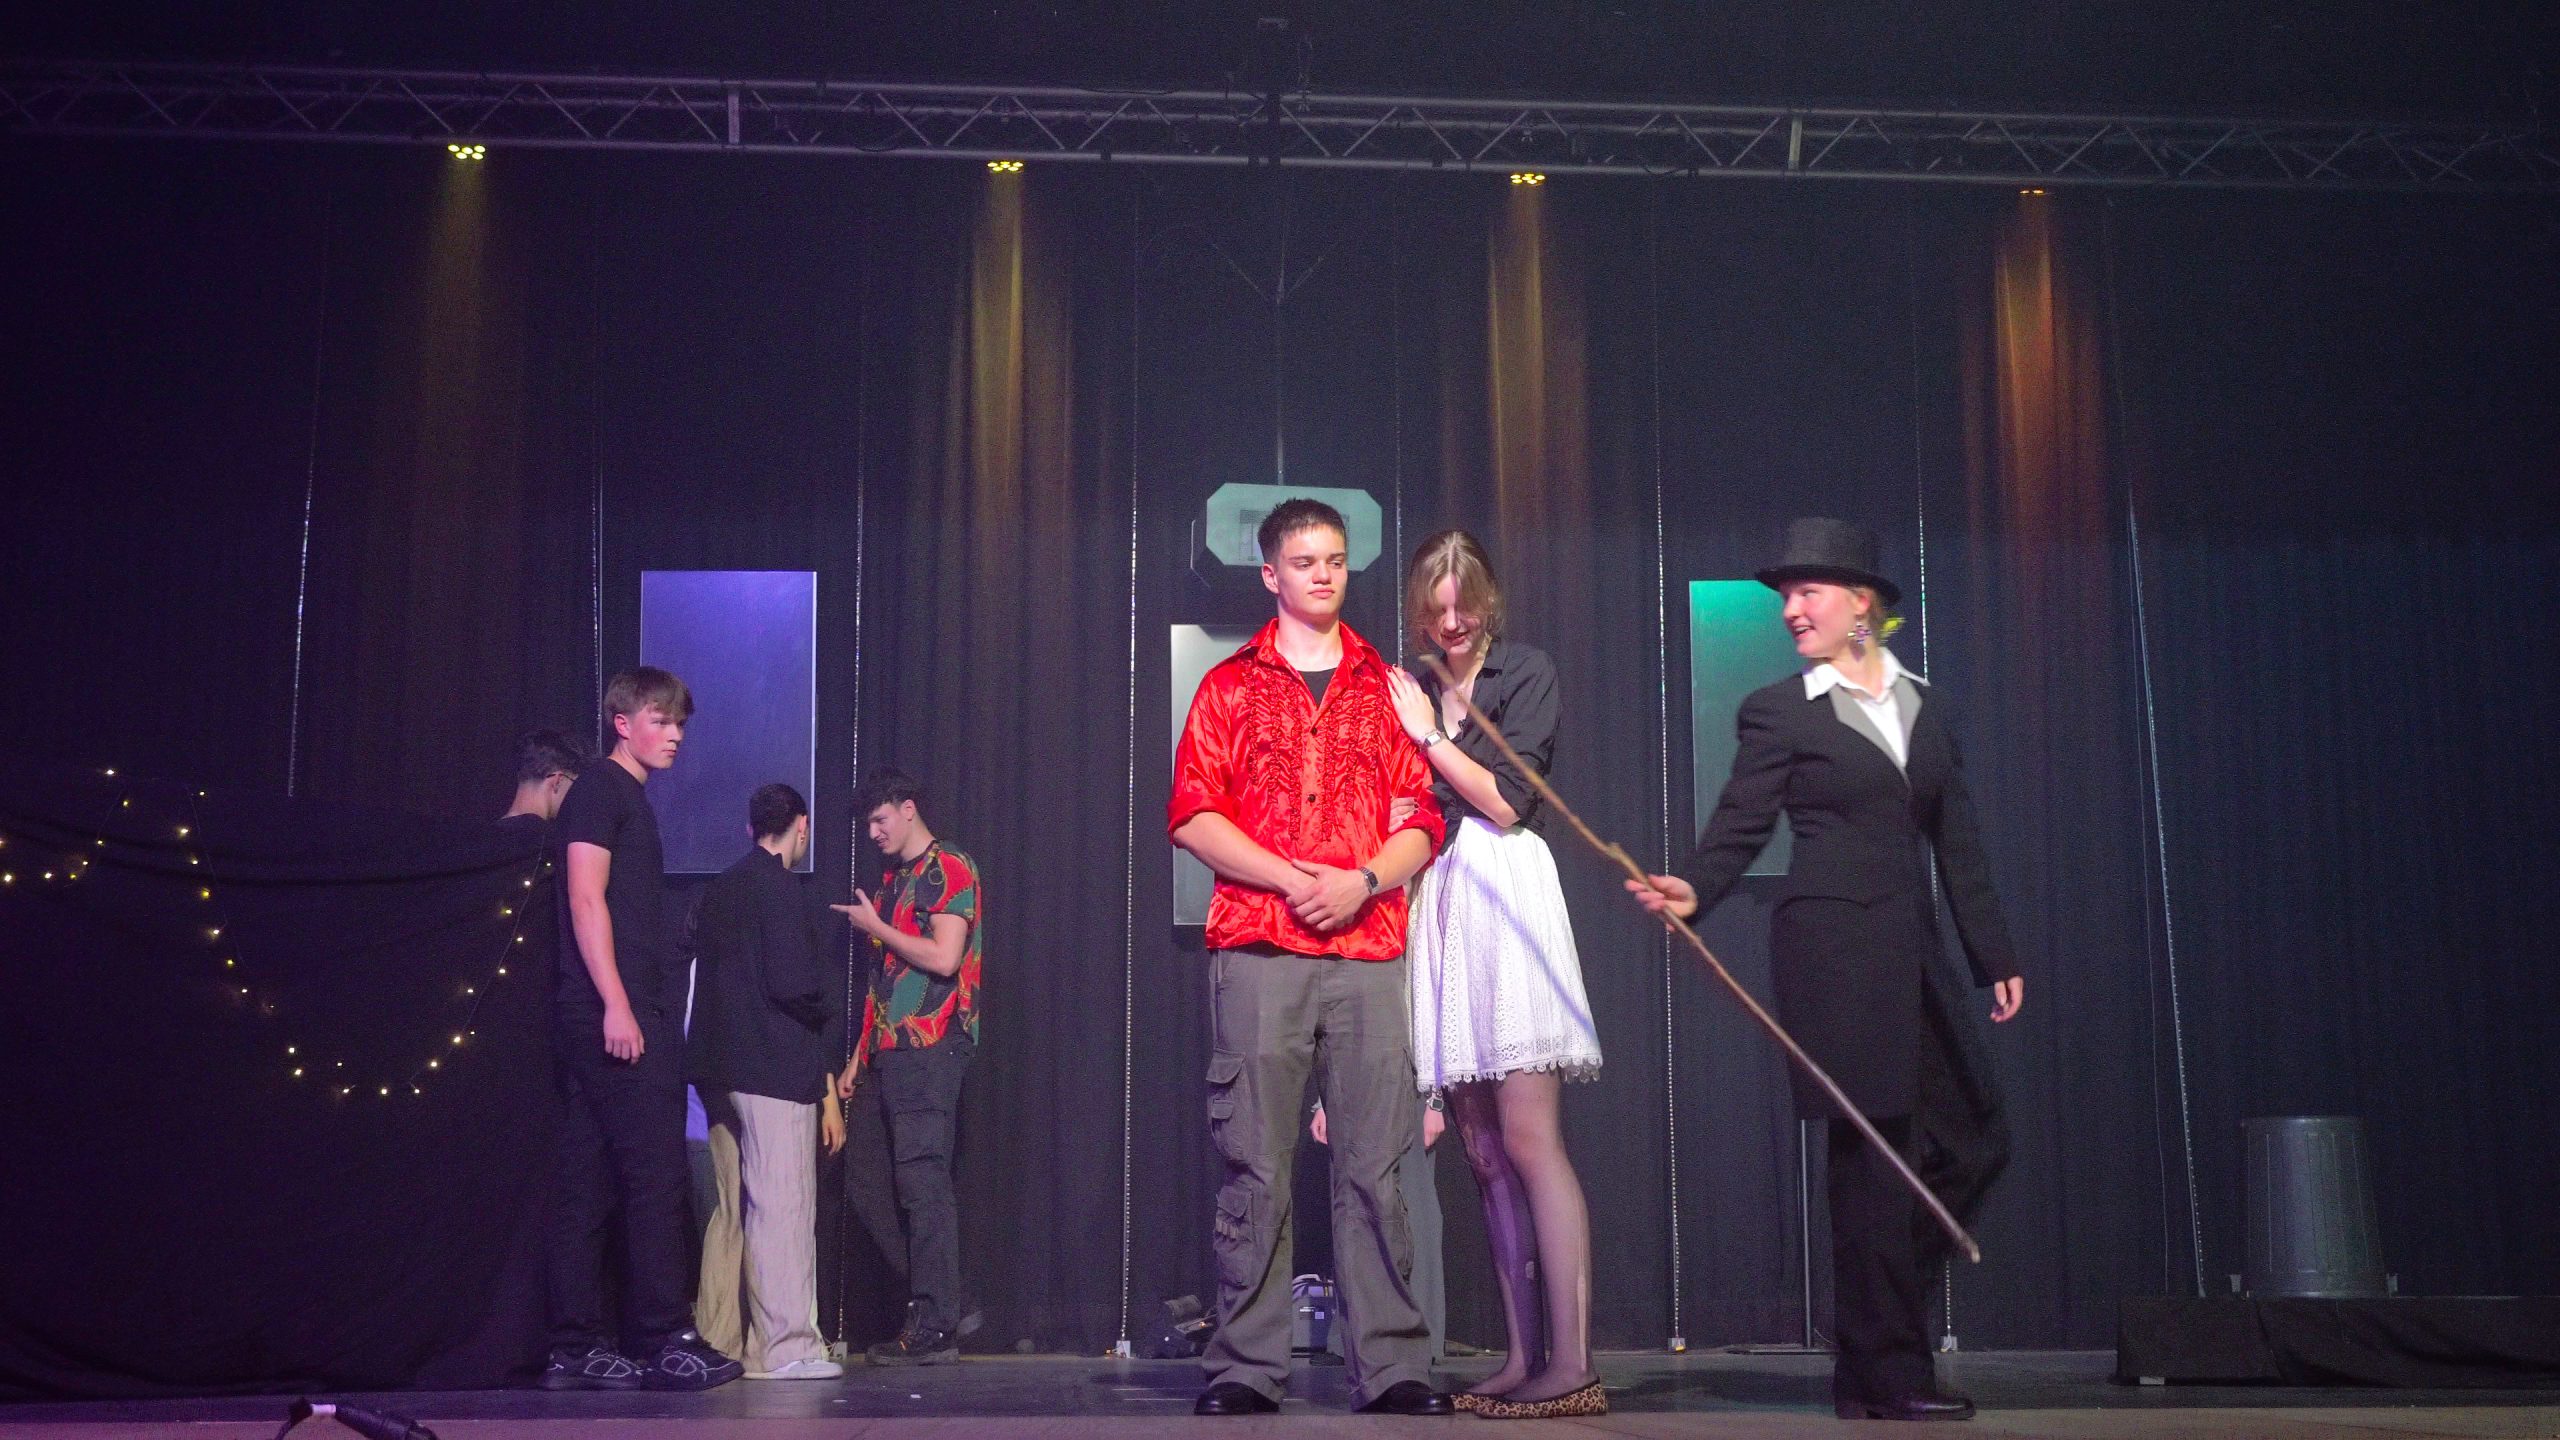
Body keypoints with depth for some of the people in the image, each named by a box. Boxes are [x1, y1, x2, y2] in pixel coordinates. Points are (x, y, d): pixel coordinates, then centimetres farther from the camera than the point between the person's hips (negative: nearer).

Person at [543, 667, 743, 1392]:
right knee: (654, 1176, -8)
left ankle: (575, 1348, 8)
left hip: (621, 1013, 9)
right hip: (615, 1011, -9)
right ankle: (665, 1341, -6)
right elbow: (585, 899, -13)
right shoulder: (600, 788, -4)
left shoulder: (631, 799, 23)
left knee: (588, 1185, 7)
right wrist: (617, 1004, -20)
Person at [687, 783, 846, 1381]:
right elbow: (794, 985, -18)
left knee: (731, 1208, 12)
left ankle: (718, 1341, 15)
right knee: (782, 1206, -7)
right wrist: (830, 1015, 3)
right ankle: (783, 1347, -7)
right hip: (775, 1068, -9)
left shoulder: (720, 889, 16)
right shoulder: (780, 889, -9)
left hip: (720, 1067, 9)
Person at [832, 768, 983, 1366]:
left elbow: (943, 958, -17)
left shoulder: (950, 870, -5)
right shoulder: (893, 879, 22)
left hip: (929, 1048, -9)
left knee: (922, 1182, -9)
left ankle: (934, 1327, -4)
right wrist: (858, 1057, 17)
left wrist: (875, 927, -6)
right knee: (866, 1180, 8)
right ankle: (949, 1300, 13)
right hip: (887, 1052, 9)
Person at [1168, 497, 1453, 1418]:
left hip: (1369, 954, 1)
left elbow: (1422, 822, 11)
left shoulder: (1387, 688, 17)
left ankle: (1392, 1366, 2)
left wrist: (1361, 882, -7)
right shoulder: (1230, 686, 12)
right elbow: (1192, 815, 3)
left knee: (1374, 1166, -1)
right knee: (1256, 1166, -3)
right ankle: (1245, 1368, 1)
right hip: (1257, 952, -1)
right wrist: (1295, 880, -8)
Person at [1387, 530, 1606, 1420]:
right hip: (1434, 902, 6)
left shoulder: (1525, 673, 4)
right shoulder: (1411, 690, 19)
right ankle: (1523, 1357, 6)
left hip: (1504, 893, -6)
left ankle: (1572, 1363, -15)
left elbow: (1506, 802, -5)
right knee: (1483, 1152, 3)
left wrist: (1428, 735, -1)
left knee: (1528, 1139, -13)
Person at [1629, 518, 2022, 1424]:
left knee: (1973, 1141, 6)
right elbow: (1739, 829, -6)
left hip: (1912, 949, 6)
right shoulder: (1779, 711, 1)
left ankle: (1870, 1330, 18)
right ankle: (1887, 1370, 4)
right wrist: (1692, 890, -25)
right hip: (1833, 947, -6)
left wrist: (1995, 956, 12)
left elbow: (1957, 841, 15)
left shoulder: (1923, 705, 15)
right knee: (1872, 1150, -5)